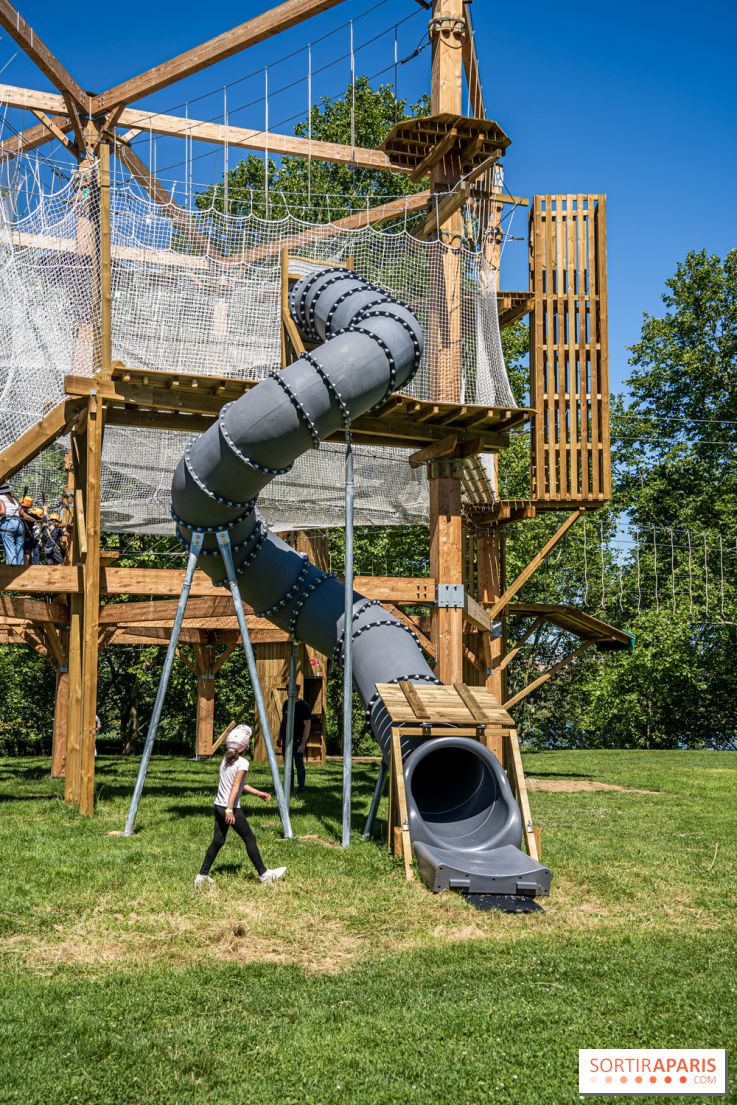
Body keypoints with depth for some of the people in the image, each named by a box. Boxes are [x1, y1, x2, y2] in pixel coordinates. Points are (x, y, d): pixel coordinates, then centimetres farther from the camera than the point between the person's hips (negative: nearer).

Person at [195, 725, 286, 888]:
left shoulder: (225, 760, 13)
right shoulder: (242, 763, -12)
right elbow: (235, 787, -22)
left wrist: (258, 793, 25)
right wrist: (230, 809, -27)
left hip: (219, 806, 8)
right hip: (232, 808, -8)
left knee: (217, 841, 12)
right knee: (250, 839, 4)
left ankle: (202, 876, 10)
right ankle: (264, 874, 11)